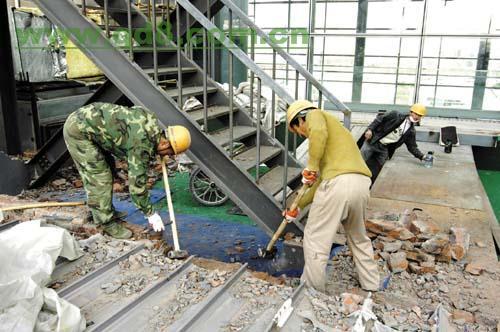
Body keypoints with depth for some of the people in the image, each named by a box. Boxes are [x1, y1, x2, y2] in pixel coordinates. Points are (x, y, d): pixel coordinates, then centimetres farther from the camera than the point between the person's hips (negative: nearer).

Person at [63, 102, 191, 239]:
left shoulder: (151, 121, -2)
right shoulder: (142, 145, -24)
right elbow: (137, 183, -20)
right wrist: (150, 214, -10)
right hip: (79, 131, -10)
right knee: (100, 179, -5)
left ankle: (99, 212, 34)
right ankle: (108, 223, 8)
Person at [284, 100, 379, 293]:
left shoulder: (315, 115, 13)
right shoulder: (329, 129, 34)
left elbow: (318, 132, -16)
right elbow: (321, 179, 33)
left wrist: (311, 166, -9)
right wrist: (298, 206, 36)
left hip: (338, 183, -9)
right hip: (362, 183, 9)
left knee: (315, 239, 6)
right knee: (359, 238, 27)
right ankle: (371, 286, 38)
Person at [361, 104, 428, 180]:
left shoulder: (411, 132, 5)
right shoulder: (395, 115, -5)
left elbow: (412, 147, 6)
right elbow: (379, 119, -6)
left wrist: (422, 157, -8)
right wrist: (370, 129, -18)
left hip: (384, 149, 3)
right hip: (372, 142, -3)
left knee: (375, 172, 1)